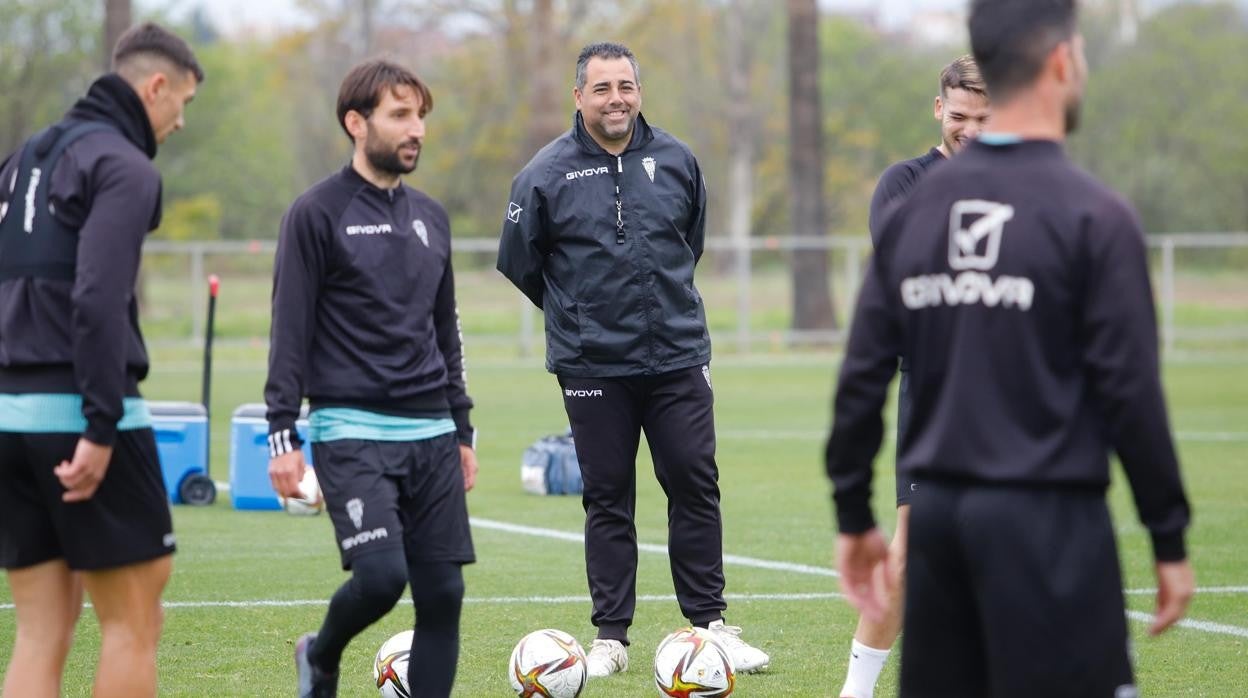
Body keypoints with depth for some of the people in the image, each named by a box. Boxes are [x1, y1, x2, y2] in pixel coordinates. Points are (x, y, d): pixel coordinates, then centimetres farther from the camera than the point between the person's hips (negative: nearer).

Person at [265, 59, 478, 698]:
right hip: (352, 431, -6)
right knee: (381, 573, -19)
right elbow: (290, 332, -5)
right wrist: (282, 435, -11)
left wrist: (462, 429, 19)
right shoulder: (316, 214, -4)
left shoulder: (429, 216, 15)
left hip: (431, 433, 6)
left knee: (442, 592, -1)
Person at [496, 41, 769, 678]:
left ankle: (711, 624, 10)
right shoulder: (546, 174, -5)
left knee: (695, 485, 1)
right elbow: (519, 263, 7)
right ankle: (610, 636, 10)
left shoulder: (676, 161, 3)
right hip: (593, 365, -2)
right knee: (607, 498, 3)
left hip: (678, 356, 2)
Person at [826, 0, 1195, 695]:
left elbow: (863, 377, 6)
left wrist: (856, 515, 15)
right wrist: (1170, 539, -4)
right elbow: (1131, 392, -11)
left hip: (938, 510, 6)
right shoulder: (1092, 215, -10)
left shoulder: (915, 209, 7)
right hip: (1046, 519, -6)